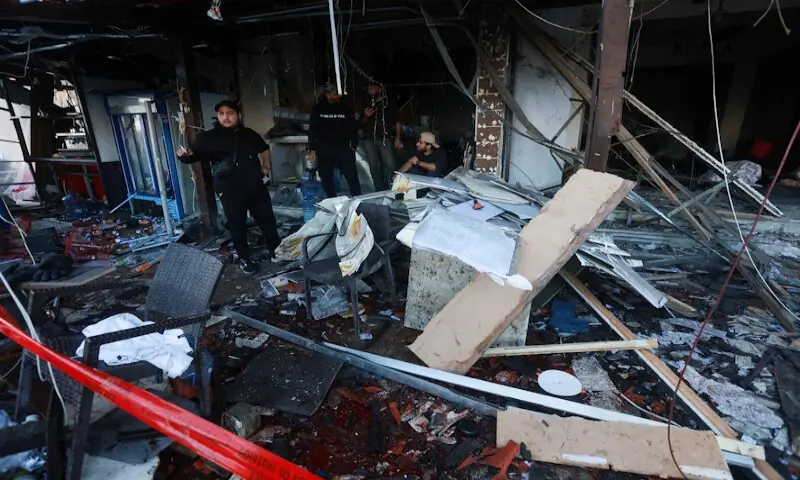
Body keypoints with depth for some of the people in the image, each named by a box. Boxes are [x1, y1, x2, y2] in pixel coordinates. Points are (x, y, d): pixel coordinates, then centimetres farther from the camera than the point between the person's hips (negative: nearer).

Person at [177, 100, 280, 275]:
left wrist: (266, 166, 19)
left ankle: (277, 250, 32)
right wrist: (185, 155, -33)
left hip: (257, 187, 4)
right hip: (231, 192, -3)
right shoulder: (209, 137, -3)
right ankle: (244, 259, 22)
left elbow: (264, 148, 27)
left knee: (267, 219, 13)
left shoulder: (249, 134, 8)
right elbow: (194, 154, -12)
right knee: (237, 226, 5)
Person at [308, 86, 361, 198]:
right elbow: (313, 130, 5)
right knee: (326, 177, 5)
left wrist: (354, 145, -3)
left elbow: (353, 128, 7)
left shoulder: (346, 108, 6)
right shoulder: (318, 109, 5)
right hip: (324, 149, 1)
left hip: (343, 148, -1)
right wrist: (312, 149, -1)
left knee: (352, 175, -5)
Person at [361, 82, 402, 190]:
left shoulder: (389, 103, 6)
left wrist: (398, 138, -3)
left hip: (385, 139, -3)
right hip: (369, 140, 3)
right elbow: (362, 123, 20)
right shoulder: (367, 104, 15)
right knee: (374, 166, 2)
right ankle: (380, 191, 9)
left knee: (389, 165, -13)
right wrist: (366, 116, -2)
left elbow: (397, 121, 7)